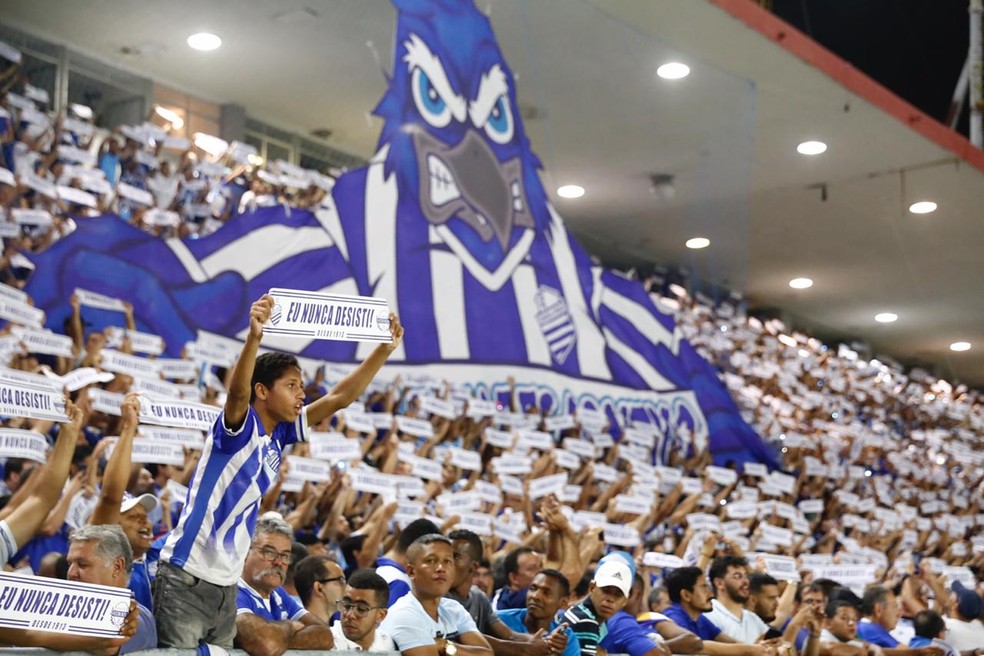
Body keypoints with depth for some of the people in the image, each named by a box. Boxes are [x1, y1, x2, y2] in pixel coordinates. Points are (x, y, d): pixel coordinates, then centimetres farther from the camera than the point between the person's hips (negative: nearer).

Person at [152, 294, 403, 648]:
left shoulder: (279, 434, 7)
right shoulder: (238, 427, -12)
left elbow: (339, 398, 6)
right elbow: (237, 391, -35)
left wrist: (385, 348, -1)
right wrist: (254, 336, -51)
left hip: (227, 584, 8)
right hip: (186, 577, -8)